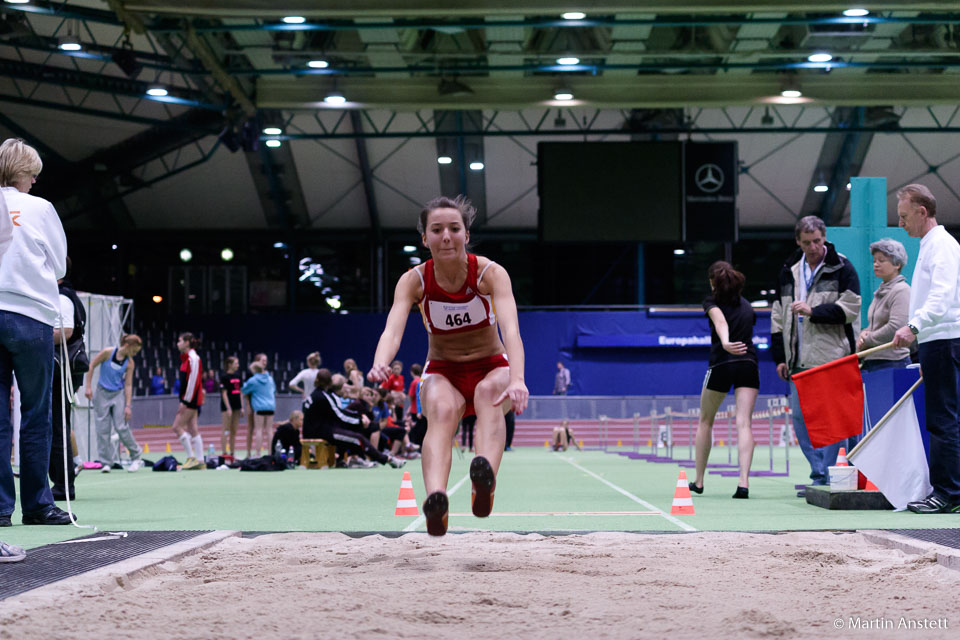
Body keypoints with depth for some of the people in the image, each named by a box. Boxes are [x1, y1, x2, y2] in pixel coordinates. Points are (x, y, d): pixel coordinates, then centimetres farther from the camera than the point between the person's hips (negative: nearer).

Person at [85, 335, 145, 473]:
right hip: (102, 394, -1)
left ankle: (136, 458, 5)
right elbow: (91, 366, -3)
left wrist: (128, 406, -9)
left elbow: (128, 385, -2)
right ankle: (106, 462, 3)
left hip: (118, 394, 1)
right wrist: (88, 387, -6)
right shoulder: (108, 352, -10)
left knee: (122, 427, -8)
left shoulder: (130, 363, -3)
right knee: (103, 429, -3)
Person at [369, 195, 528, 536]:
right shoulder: (414, 280, -13)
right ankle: (435, 499, -62)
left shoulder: (490, 273, -18)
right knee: (442, 410, -35)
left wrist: (516, 379, -53)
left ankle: (485, 479, -65)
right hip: (442, 373, 0)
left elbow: (511, 328, -34)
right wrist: (380, 364, -53)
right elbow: (393, 328, -29)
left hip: (491, 368, 0)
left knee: (489, 394, -37)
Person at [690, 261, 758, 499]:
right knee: (744, 422, -7)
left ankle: (699, 481, 22)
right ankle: (744, 482, -23)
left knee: (705, 421, 15)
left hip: (721, 364, -3)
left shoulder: (712, 301, 2)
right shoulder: (747, 305, 19)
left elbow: (720, 321, -19)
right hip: (748, 364, 3)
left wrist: (725, 343, -37)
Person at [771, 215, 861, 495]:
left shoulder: (841, 268, 1)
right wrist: (780, 356, 14)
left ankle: (823, 477, -4)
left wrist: (813, 311, -16)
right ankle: (821, 474, 12)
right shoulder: (788, 272, 15)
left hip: (831, 358, -6)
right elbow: (778, 316, 18)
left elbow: (850, 308, -7)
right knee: (800, 417, 4)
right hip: (799, 361, 6)